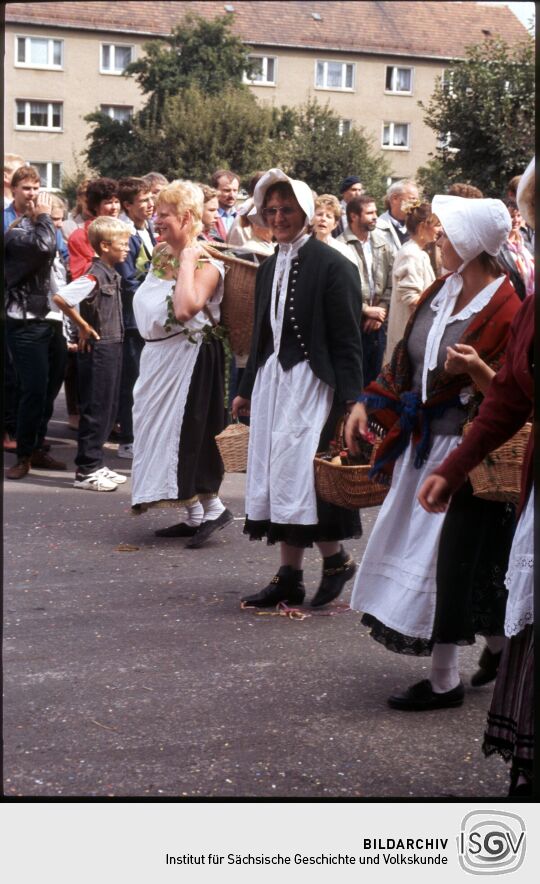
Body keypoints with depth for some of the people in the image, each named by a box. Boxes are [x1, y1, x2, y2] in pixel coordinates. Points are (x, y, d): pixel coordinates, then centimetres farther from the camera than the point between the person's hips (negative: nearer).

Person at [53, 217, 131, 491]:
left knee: (108, 409, 14)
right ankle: (85, 471, 4)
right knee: (95, 410, -3)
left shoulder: (112, 275, 9)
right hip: (98, 349, -9)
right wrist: (83, 327, -17)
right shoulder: (95, 276, -18)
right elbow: (60, 298, -27)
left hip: (113, 348, 9)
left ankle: (95, 465, 22)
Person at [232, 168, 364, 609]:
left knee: (298, 473, -11)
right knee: (277, 475, 8)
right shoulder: (269, 267, 14)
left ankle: (336, 557, 9)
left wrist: (349, 402, -16)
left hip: (310, 382, -7)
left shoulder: (332, 265, -9)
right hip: (272, 379, 8)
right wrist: (247, 390, 19)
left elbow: (348, 341, -11)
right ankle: (289, 576, 15)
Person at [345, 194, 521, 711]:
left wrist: (476, 368, -34)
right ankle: (501, 646, 33)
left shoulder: (505, 311, -16)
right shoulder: (440, 293, 7)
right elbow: (406, 360, 16)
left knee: (447, 556, -2)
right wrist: (366, 404, 8)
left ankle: (444, 681, 11)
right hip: (422, 444, 8)